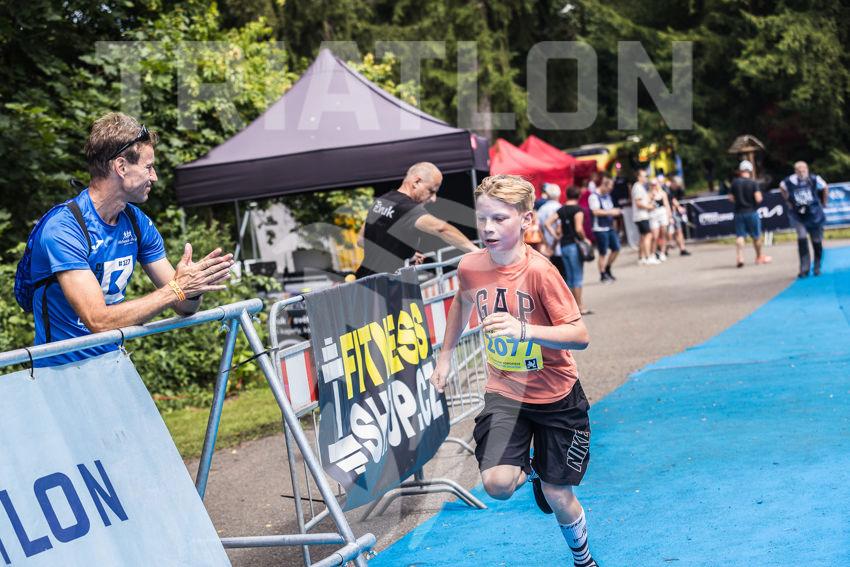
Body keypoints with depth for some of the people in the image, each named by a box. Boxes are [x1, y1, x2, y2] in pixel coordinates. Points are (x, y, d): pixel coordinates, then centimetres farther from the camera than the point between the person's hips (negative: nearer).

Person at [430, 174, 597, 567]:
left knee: (558, 497, 6)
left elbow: (579, 335, -27)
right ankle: (530, 472, 20)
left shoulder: (538, 271, -23)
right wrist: (445, 355, 16)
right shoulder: (470, 267, -9)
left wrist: (524, 330, -40)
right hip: (504, 392, 3)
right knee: (496, 484, -17)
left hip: (554, 395, -3)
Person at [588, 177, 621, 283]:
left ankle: (607, 269, 25)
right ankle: (603, 275, 9)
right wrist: (610, 212, -21)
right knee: (603, 253, -2)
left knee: (616, 248, 9)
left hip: (610, 227, 8)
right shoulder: (594, 197, -12)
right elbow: (595, 211, -24)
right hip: (600, 229, -8)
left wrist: (615, 212, 9)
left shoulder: (607, 196, 14)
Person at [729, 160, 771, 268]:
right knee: (756, 236, 13)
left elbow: (731, 198, 2)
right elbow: (758, 199, -16)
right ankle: (759, 257, 26)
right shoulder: (753, 183, -10)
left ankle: (739, 257, -14)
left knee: (739, 236, 2)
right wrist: (760, 195, 6)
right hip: (751, 212, -2)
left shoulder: (734, 182, -1)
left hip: (739, 212, 2)